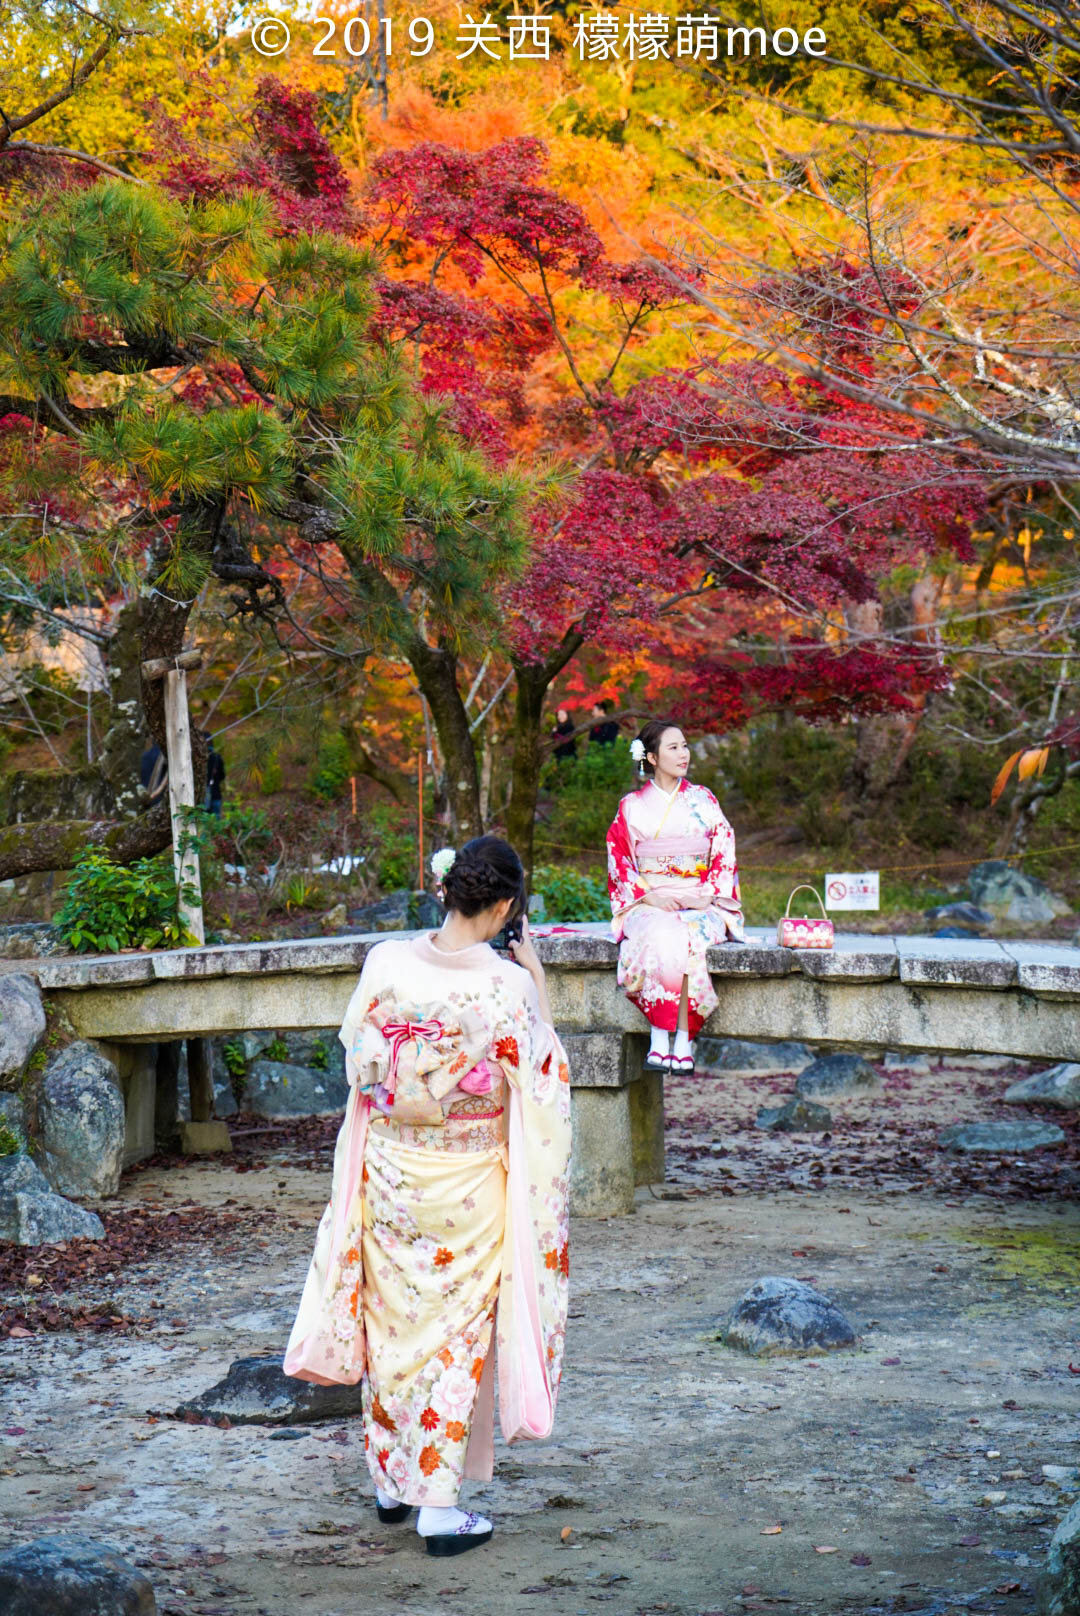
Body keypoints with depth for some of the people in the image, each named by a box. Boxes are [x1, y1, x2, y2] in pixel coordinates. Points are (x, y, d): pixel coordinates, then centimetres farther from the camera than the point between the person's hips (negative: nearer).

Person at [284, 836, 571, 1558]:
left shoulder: (387, 962, -8)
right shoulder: (506, 984, -18)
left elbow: (359, 1062, 0)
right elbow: (545, 1077, -6)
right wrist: (539, 987, -1)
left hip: (388, 1168, 3)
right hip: (467, 1183, -3)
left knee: (392, 1318, 18)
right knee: (458, 1333, 7)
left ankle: (391, 1479, 31)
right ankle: (439, 1506, 9)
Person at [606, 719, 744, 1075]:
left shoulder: (703, 801, 13)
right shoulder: (632, 807, 9)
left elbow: (725, 854, 10)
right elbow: (620, 863, 6)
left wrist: (708, 895, -7)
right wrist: (649, 896, -11)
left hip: (701, 904, 1)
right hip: (649, 905, 0)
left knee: (687, 937, -35)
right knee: (661, 936, -36)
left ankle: (682, 1040, -35)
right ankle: (659, 1037, -36)